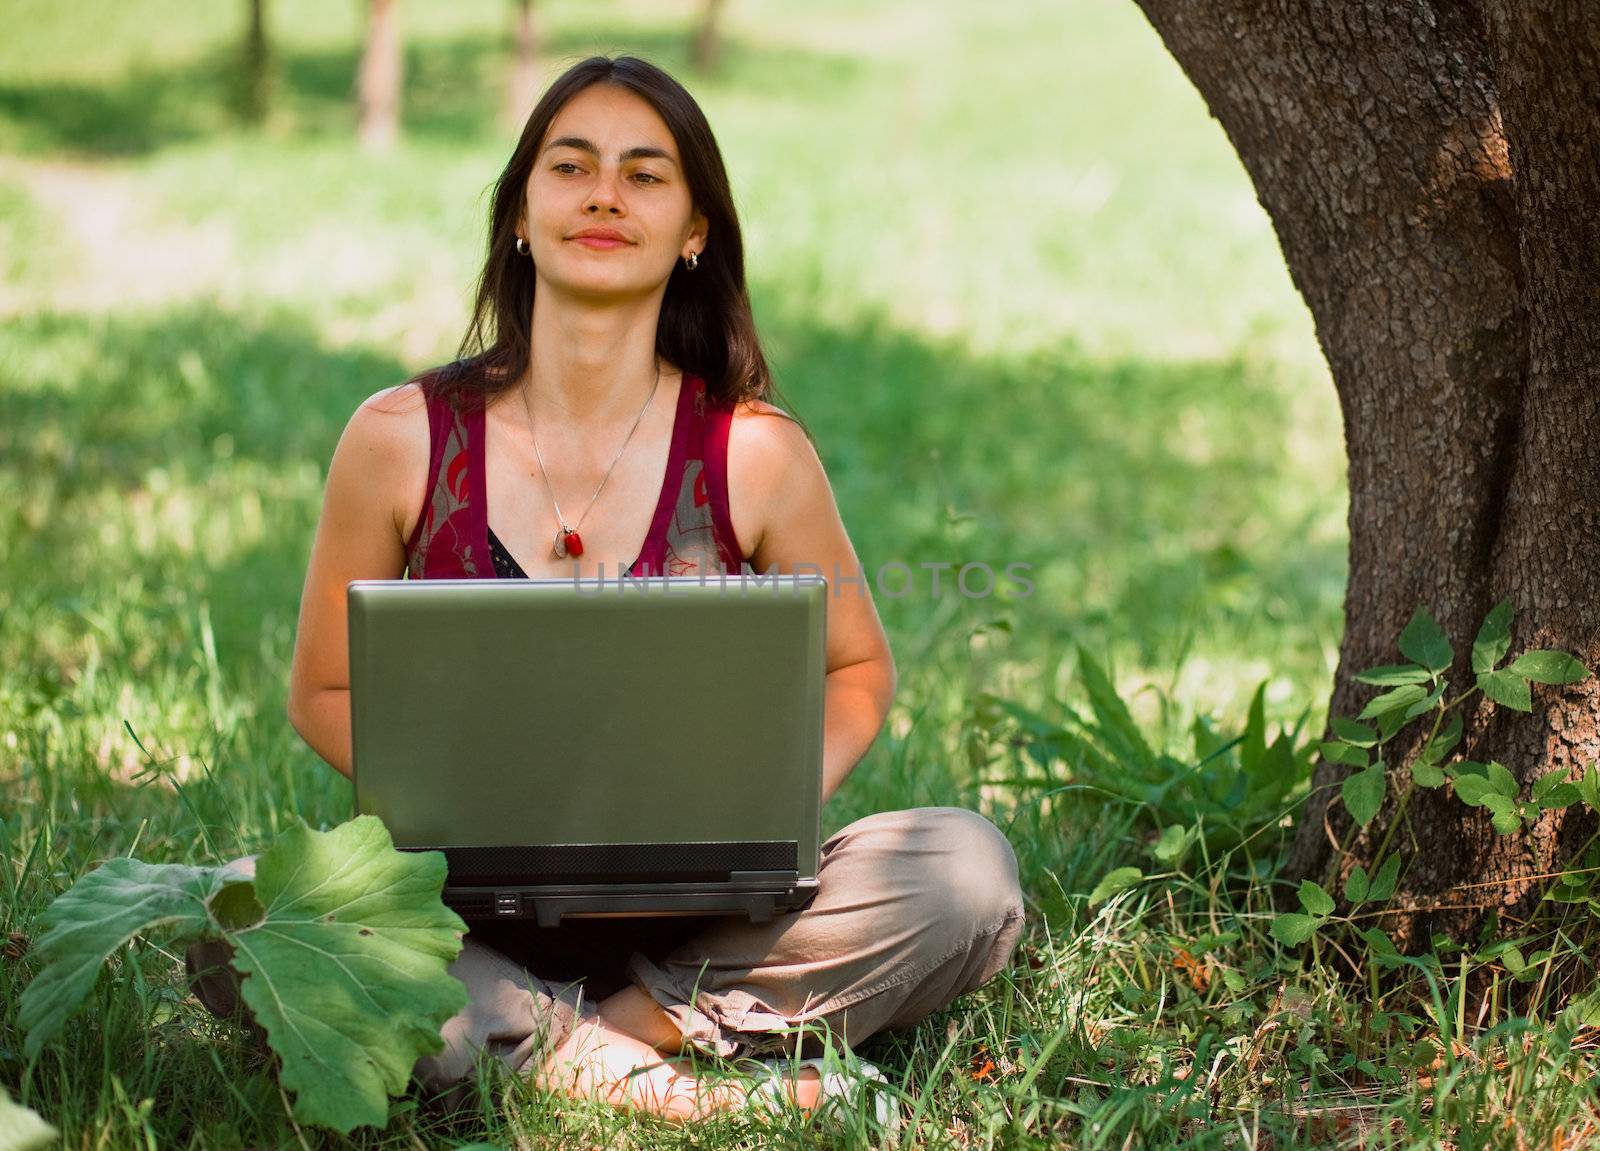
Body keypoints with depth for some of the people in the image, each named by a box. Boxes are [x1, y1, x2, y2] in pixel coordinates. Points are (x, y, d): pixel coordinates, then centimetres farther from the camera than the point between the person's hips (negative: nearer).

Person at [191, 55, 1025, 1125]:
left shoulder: (755, 454, -5)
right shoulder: (402, 440, -4)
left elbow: (860, 669, 10)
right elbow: (325, 692, 6)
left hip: (690, 911, 1)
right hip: (468, 910, 0)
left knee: (968, 868, -23)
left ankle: (636, 1021, -20)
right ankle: (608, 1072, -24)